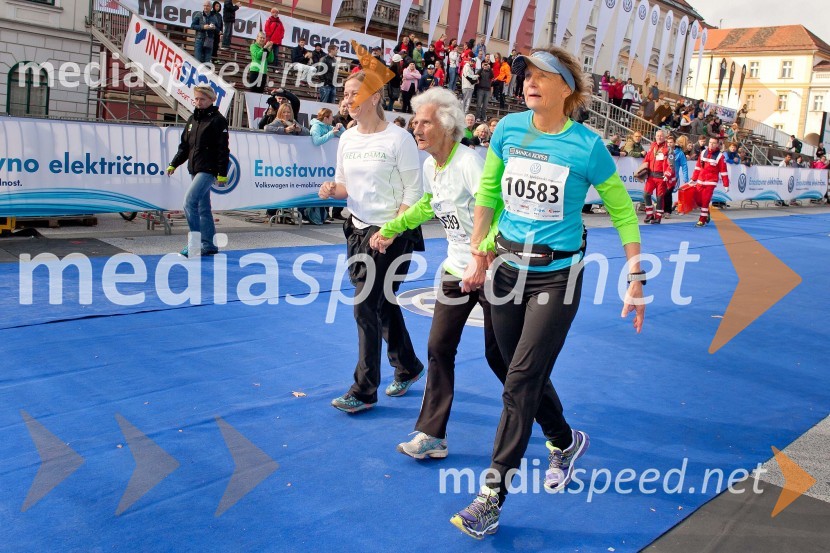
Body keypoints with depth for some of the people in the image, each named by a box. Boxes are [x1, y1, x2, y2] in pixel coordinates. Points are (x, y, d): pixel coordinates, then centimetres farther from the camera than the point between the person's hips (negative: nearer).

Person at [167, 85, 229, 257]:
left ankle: (194, 242, -15)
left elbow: (223, 149, -10)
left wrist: (222, 173, -14)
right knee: (203, 208, 10)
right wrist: (174, 164, 11)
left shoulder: (218, 120, -6)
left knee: (189, 201, -19)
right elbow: (184, 146, 20)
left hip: (208, 170, -8)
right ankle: (208, 245, 16)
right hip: (195, 169, 8)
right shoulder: (193, 119, 16)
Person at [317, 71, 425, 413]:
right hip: (358, 230, 7)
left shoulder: (398, 138, -12)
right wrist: (332, 189, -9)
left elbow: (414, 192, -12)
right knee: (383, 305, 16)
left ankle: (364, 392, 5)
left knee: (366, 308, -7)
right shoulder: (347, 138, 7)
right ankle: (408, 367, 37)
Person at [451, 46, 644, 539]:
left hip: (557, 276, -4)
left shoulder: (587, 146, -12)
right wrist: (478, 257, 8)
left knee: (521, 383, -6)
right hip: (507, 267, 5)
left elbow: (623, 211, -2)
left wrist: (636, 279, -5)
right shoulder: (509, 129, -2)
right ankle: (566, 442, 44)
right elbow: (487, 194, 9)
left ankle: (492, 499, 5)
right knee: (527, 376, 15)